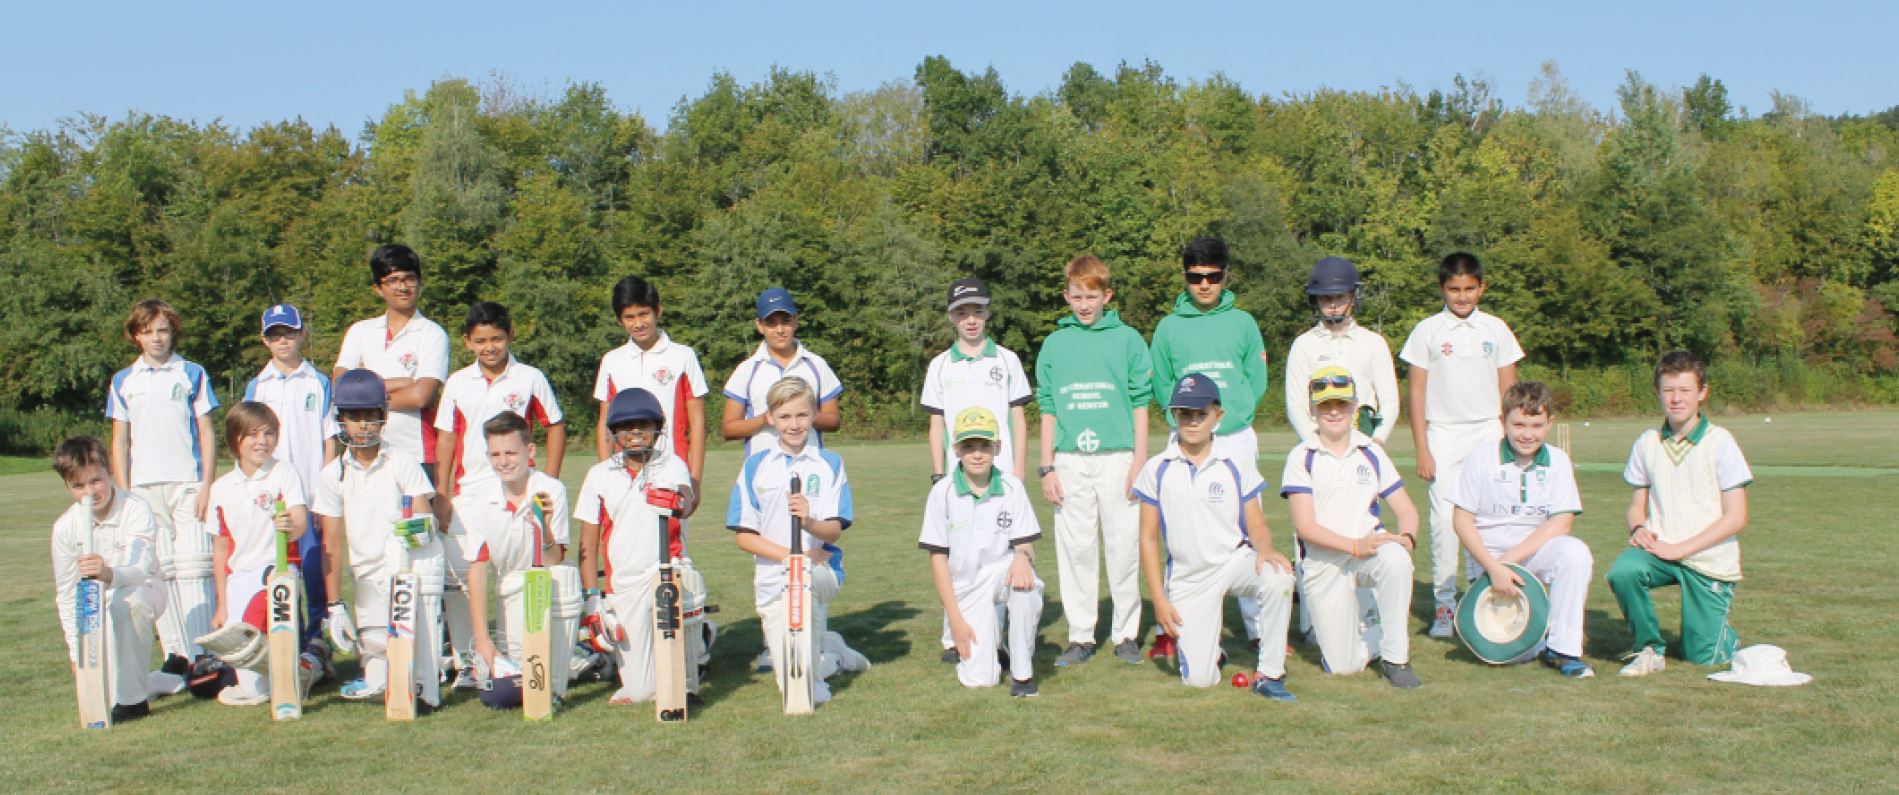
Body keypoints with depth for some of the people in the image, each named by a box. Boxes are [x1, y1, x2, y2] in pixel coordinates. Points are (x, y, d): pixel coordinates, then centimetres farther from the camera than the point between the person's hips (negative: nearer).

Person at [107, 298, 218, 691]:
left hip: (188, 485, -2)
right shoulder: (123, 382, 12)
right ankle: (176, 655, 3)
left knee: (192, 567, -9)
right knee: (158, 572, 0)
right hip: (143, 488, 2)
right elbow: (119, 442, 12)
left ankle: (200, 655, -10)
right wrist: (123, 494, 3)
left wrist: (207, 485, -4)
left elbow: (207, 434, 6)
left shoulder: (192, 375, 7)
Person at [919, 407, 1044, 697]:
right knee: (978, 679, -15)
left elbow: (1025, 543, -3)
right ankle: (988, 644, 23)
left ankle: (1022, 673, -19)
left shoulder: (1012, 486, -3)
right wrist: (955, 618, -10)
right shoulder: (942, 492, -7)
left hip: (1002, 575, 1)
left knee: (1025, 580, -36)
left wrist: (1022, 556, -30)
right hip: (964, 589, -1)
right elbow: (938, 557, -5)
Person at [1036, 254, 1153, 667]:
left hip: (1117, 457, -2)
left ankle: (1126, 633, 12)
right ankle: (1080, 636, 12)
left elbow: (1140, 403, 3)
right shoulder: (1054, 344, 9)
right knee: (1075, 548, 4)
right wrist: (1047, 467, 4)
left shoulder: (1128, 339, 4)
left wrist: (1139, 461, -4)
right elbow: (1047, 410, 10)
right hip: (1070, 461, 2)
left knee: (1124, 545, 0)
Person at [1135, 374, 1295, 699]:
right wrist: (1159, 599, -4)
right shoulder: (1156, 470, -1)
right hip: (1186, 578, 0)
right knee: (1198, 679, -10)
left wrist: (1264, 547, -24)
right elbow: (1149, 539, 2)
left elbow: (1257, 527, 1)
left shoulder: (1237, 466, 0)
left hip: (1235, 561, 0)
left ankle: (1269, 674, -17)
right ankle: (1208, 645, 28)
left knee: (1278, 577, -35)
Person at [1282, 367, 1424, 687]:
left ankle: (1395, 656, -19)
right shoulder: (1301, 457, -2)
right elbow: (1304, 526, -11)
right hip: (1323, 563, -2)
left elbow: (1406, 509, 6)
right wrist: (1355, 545, -25)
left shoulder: (1372, 453, 9)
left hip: (1370, 549, 2)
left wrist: (1407, 537, -17)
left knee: (1396, 557, -36)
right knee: (1344, 666, -8)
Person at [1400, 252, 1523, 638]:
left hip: (1488, 434, 1)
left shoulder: (1496, 329, 8)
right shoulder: (1428, 330, 3)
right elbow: (1417, 392, 2)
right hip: (1444, 435, -1)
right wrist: (1422, 449, -4)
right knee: (1445, 520, -5)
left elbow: (1508, 390, 10)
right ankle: (1444, 605, 3)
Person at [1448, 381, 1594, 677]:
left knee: (1576, 553, -33)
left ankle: (1562, 648, -20)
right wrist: (1493, 568, -20)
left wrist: (1510, 560, -18)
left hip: (1537, 548, 2)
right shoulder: (1481, 459, -6)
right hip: (1488, 554, -2)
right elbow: (1462, 520, -7)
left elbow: (1561, 523, -8)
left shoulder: (1557, 461, -1)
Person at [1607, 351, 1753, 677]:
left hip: (1710, 560, -2)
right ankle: (1650, 648, -8)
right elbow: (1637, 504, 13)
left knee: (1702, 657, -4)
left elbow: (1736, 517, -9)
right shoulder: (1647, 443, 4)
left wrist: (1680, 549, -16)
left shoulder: (1719, 442, -7)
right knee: (1622, 571, -32)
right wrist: (1638, 529, -11)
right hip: (1660, 550, 2)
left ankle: (1726, 637, 33)